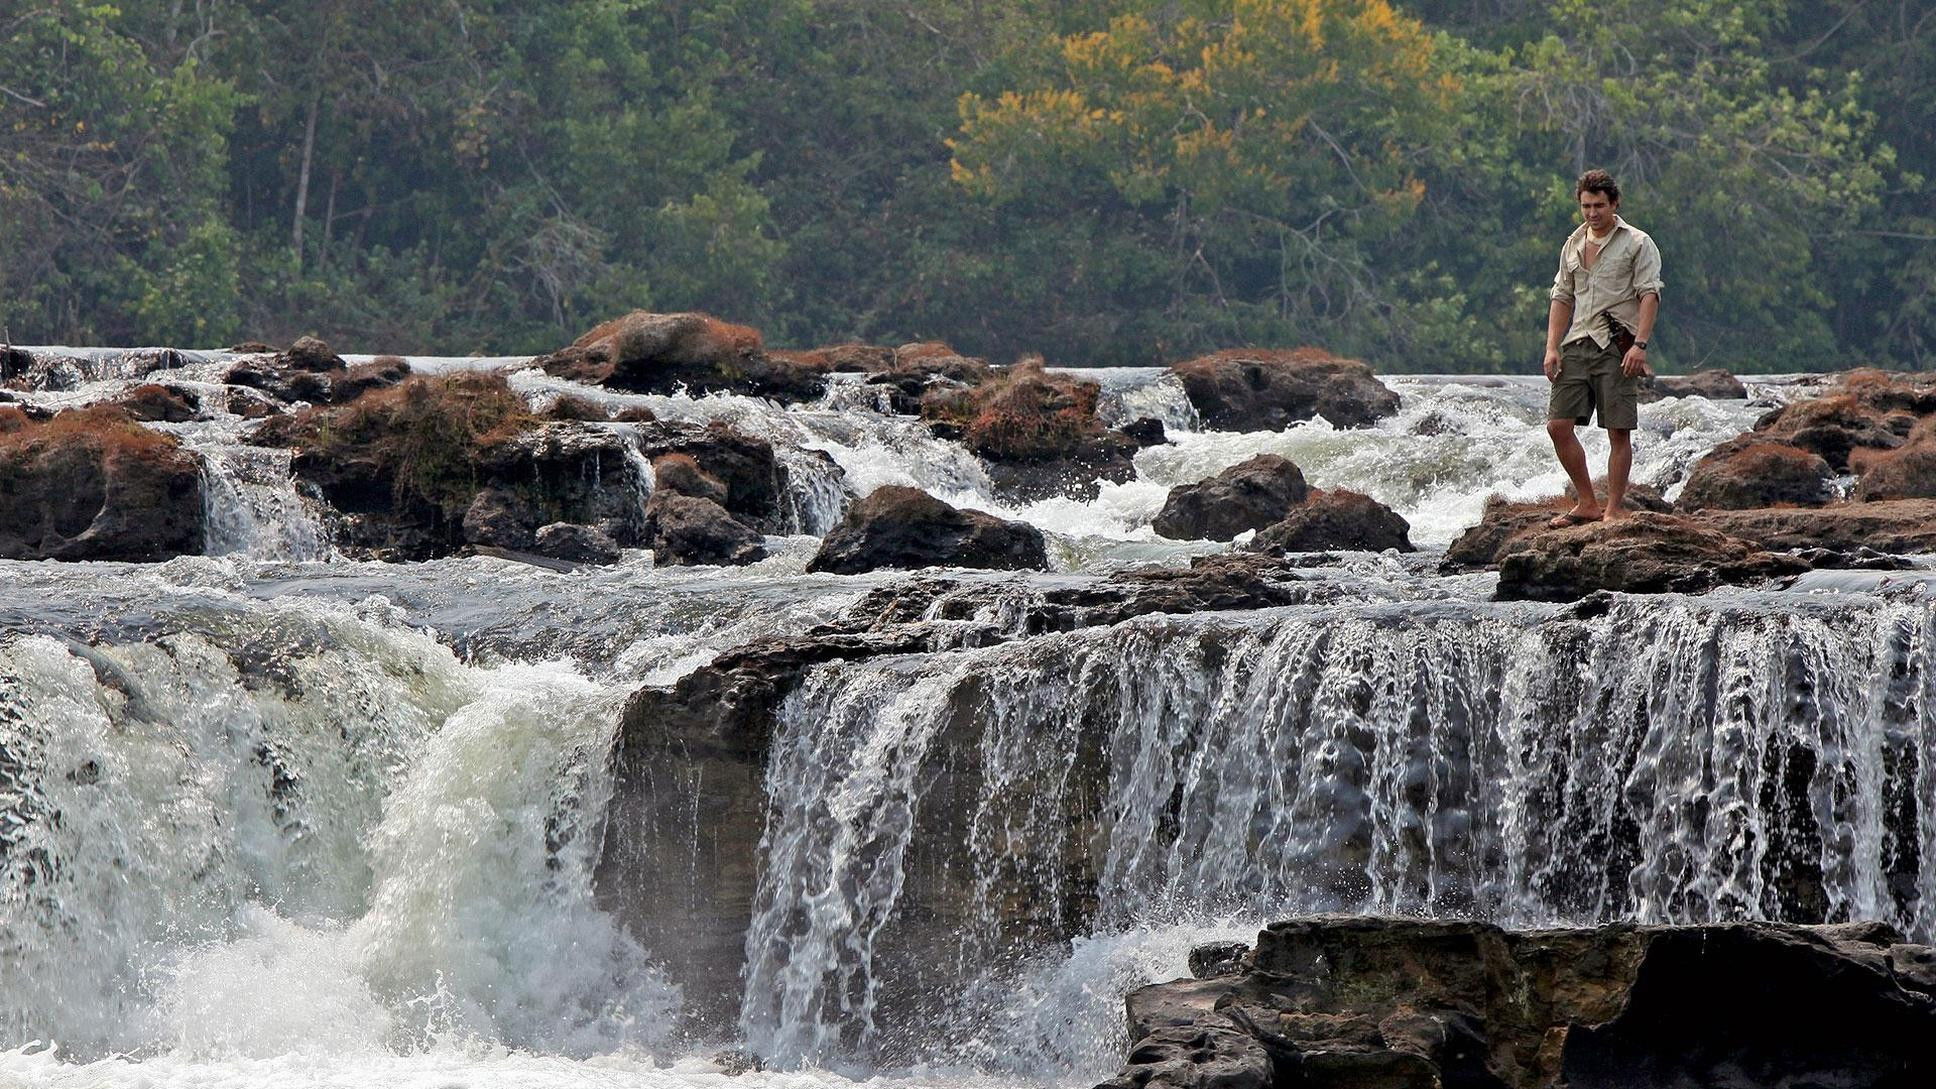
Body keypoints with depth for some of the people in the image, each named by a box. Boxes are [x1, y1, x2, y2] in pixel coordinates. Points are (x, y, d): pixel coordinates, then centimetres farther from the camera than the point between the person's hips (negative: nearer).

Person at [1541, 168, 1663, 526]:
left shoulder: (1637, 243, 0)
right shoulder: (1573, 245, 17)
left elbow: (1649, 295, -7)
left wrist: (1640, 344, -19)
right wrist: (1552, 348, 8)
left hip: (1617, 347, -6)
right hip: (1577, 345, 6)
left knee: (1619, 431, -5)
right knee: (1558, 425, -2)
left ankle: (1614, 508, 1)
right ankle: (1587, 504, 8)